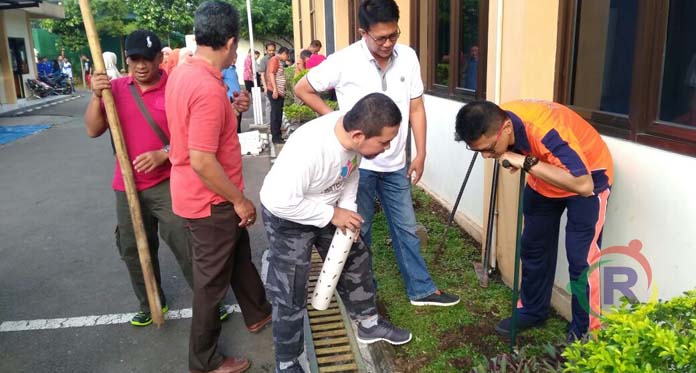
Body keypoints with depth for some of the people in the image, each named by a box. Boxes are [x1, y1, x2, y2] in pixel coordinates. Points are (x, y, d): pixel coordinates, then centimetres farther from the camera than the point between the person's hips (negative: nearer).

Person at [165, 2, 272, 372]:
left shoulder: (183, 71, 2)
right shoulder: (209, 89, -29)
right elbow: (202, 161, -29)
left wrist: (229, 108, 7)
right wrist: (239, 200, -18)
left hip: (197, 193, 10)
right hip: (209, 201, -9)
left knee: (239, 254, 26)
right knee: (212, 279, 8)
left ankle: (257, 313, 49)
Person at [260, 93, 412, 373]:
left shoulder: (353, 131, -18)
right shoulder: (309, 148, -41)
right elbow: (282, 202, -36)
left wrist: (347, 210, -9)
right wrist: (333, 215, -27)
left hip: (329, 208, 7)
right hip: (286, 216, -7)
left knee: (356, 260, 16)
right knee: (290, 294, 2)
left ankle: (369, 324, 38)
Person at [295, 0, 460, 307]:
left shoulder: (408, 57, -3)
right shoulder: (344, 61, -13)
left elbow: (416, 108, 4)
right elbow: (302, 89, -3)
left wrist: (420, 153, 1)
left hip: (396, 163, 4)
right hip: (358, 163, -4)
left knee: (406, 229, 14)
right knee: (359, 231, 10)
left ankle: (421, 290, 29)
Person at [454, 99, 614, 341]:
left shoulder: (546, 131, -41)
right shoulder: (496, 122, -21)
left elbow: (583, 185, -46)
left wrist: (527, 162, -46)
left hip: (588, 175, -6)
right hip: (544, 176, 7)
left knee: (580, 257, -8)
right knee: (533, 245, 11)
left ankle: (584, 331, 8)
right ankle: (533, 311, 28)